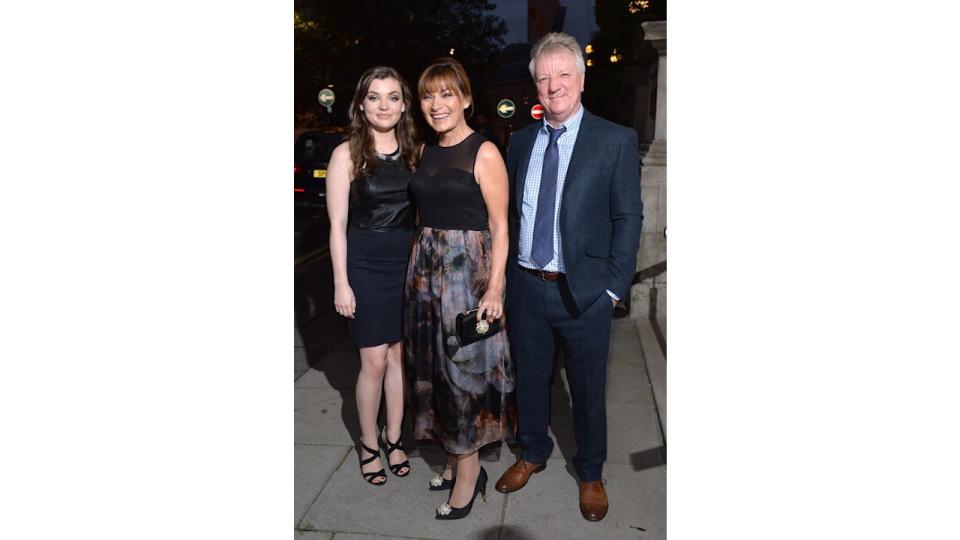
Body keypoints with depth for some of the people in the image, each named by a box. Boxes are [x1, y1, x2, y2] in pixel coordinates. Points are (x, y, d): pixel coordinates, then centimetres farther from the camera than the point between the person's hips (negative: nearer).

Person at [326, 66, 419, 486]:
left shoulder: (415, 152, 5)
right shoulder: (347, 154, -6)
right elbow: (338, 225, -6)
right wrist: (341, 283, -9)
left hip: (410, 263, 4)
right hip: (366, 266, -4)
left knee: (400, 355, 12)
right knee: (374, 362, 2)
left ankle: (393, 437, 29)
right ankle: (368, 444, 22)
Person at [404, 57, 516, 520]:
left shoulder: (484, 153, -9)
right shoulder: (425, 153, 11)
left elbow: (500, 226, -11)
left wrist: (494, 287, -17)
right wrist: (421, 259, 8)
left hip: (469, 265, -7)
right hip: (426, 266, 7)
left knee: (466, 363, 0)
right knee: (434, 362, 12)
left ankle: (469, 471, 14)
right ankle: (454, 456, 28)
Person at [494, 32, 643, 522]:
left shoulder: (616, 141, -6)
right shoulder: (520, 141, 6)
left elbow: (628, 218, -6)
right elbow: (511, 211, 11)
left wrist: (614, 287, -9)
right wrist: (507, 272, 6)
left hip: (584, 292, -3)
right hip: (525, 285, 4)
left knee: (588, 389, 12)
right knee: (529, 378, 18)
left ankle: (590, 473, 34)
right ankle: (532, 453, 42)